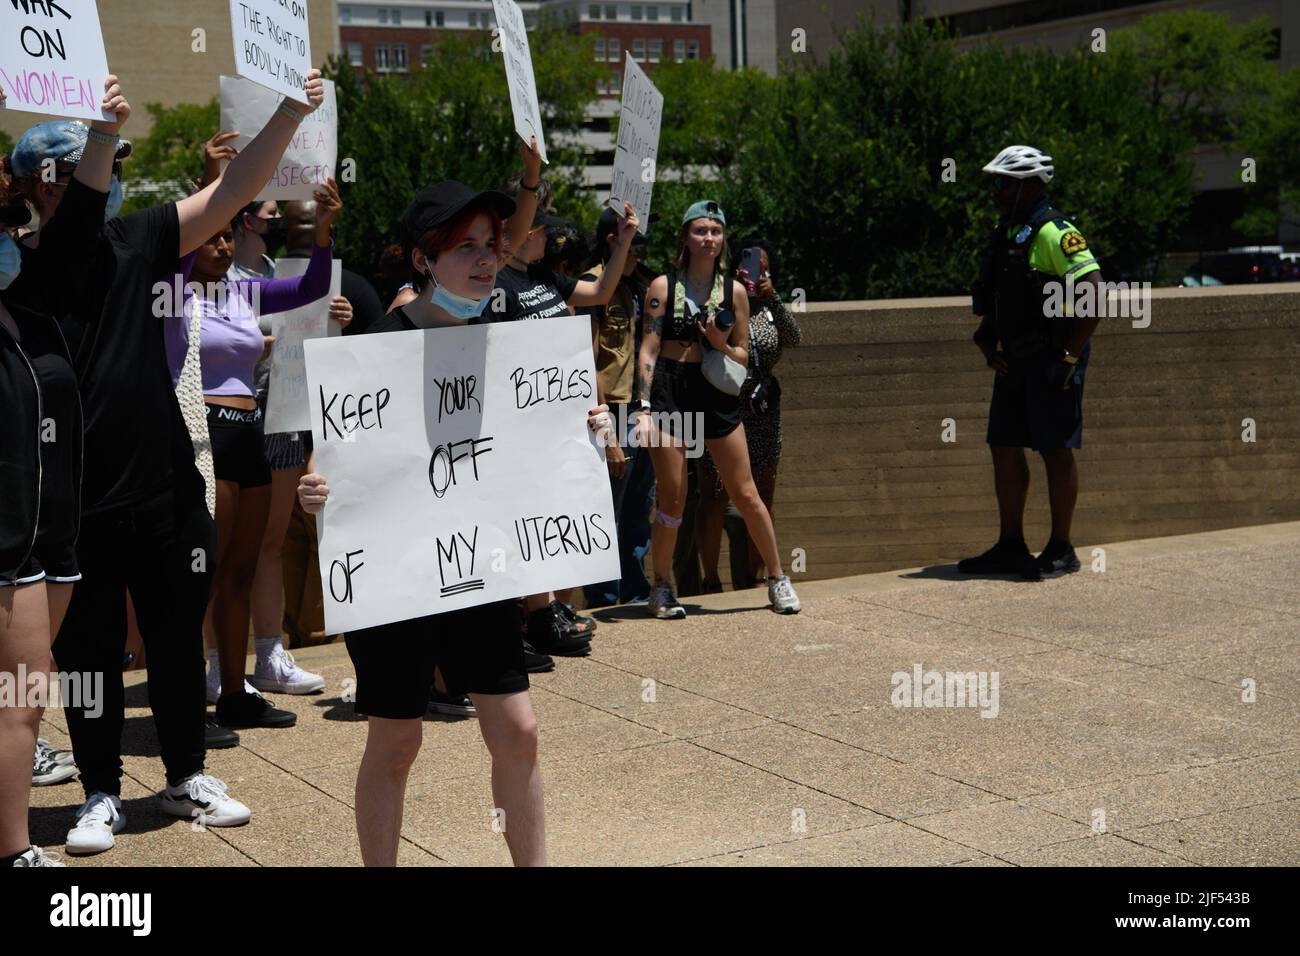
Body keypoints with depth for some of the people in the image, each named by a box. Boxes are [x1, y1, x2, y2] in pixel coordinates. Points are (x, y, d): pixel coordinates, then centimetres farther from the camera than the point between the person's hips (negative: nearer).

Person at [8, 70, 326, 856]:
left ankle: (188, 778, 31)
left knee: (178, 642, 15)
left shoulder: (139, 241, 3)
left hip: (167, 490, 3)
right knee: (89, 652, 10)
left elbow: (231, 193, -4)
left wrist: (290, 115, -14)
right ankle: (102, 795, 25)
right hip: (77, 503, -3)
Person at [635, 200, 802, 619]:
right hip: (669, 394, -2)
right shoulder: (663, 286, 0)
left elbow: (743, 356, 11)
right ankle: (661, 587, 16)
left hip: (718, 395, 2)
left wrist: (720, 344, -11)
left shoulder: (734, 291, 7)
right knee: (672, 499, 0)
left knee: (745, 494, 3)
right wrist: (644, 408, -12)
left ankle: (778, 578, 16)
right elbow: (648, 351, -3)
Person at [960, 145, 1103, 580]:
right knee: (1004, 447, 10)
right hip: (1015, 361, 9)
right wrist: (987, 341, 9)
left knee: (1056, 451, -2)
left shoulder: (1054, 232, -14)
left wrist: (1069, 355, -18)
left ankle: (1061, 551, 7)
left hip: (1051, 364, -9)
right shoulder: (1006, 232, 15)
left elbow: (1094, 292, -20)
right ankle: (1010, 548, 18)